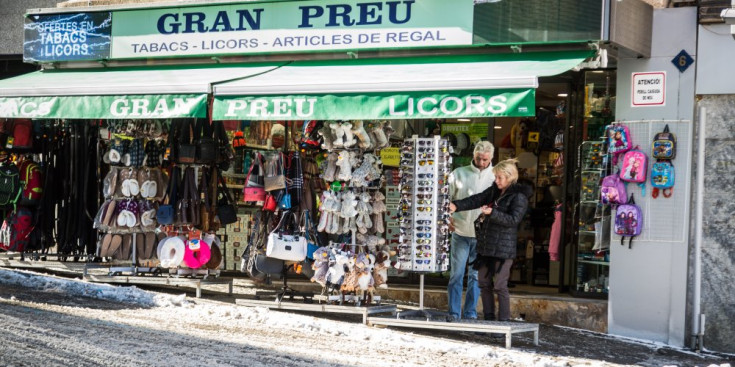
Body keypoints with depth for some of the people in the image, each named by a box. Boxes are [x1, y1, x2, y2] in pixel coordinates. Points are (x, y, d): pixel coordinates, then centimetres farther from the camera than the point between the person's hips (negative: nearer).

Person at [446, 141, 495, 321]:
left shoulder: (495, 177, 2)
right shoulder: (459, 173, 2)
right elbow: (447, 197, 9)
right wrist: (448, 218, -3)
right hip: (461, 232, 0)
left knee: (476, 275, 7)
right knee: (456, 274, 0)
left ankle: (470, 313, 15)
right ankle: (454, 313, 6)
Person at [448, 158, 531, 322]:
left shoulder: (519, 197, -10)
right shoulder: (494, 191, 12)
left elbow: (514, 219, -19)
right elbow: (476, 200, 6)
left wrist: (492, 213, -27)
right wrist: (457, 206, -8)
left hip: (503, 247, -8)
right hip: (486, 245, 8)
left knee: (500, 286, -5)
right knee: (484, 283, 12)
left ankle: (503, 321, 4)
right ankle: (489, 319, 22)